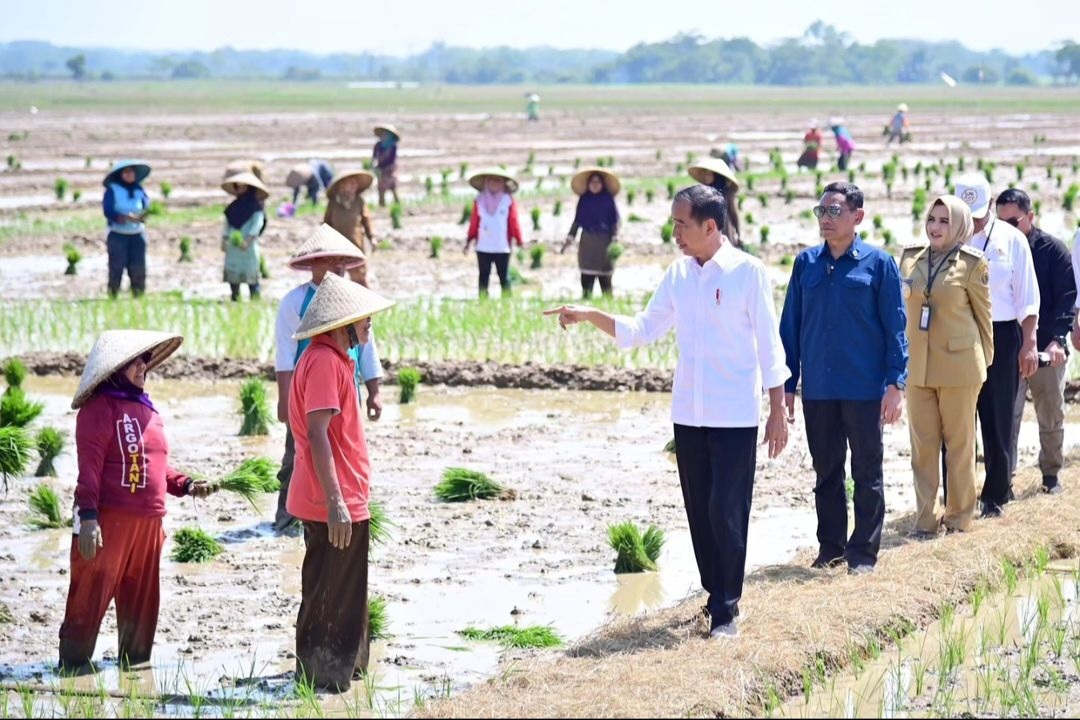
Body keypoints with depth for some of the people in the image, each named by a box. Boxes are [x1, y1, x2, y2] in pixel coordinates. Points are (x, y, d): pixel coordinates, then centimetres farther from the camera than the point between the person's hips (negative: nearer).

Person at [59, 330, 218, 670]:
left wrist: (186, 485, 7)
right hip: (109, 519, -8)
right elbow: (89, 467, -16)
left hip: (149, 521, 8)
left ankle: (135, 660, 24)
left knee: (142, 597, 14)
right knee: (92, 591, -4)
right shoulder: (99, 408, -9)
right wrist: (88, 517, -23)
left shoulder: (146, 408, 17)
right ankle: (74, 660, 4)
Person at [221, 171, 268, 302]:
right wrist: (224, 239, 6)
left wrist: (248, 240, -18)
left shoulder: (255, 205, -3)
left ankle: (255, 299, -5)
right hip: (233, 244, 6)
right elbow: (227, 223, 15)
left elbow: (257, 223, -10)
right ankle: (234, 298, 10)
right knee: (232, 272, 4)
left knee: (250, 272, -7)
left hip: (248, 244, -6)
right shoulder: (234, 206, 14)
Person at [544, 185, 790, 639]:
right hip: (688, 413, 6)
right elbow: (643, 330, 11)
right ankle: (716, 595, 20)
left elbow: (769, 344, -7)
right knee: (699, 511, 9)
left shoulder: (748, 272, -9)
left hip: (735, 415, -6)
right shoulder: (678, 274, 7)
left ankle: (726, 610, 0)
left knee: (726, 512, -6)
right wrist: (590, 317, -2)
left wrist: (778, 411, -7)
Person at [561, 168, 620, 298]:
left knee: (605, 278, -1)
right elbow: (577, 221, 10)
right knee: (586, 278, 0)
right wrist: (570, 238, 5)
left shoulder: (608, 200, -2)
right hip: (587, 243, 2)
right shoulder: (584, 200, 6)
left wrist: (614, 239, -10)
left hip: (604, 242, -2)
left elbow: (614, 222, -1)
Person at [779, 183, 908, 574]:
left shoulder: (878, 263, -3)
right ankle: (830, 547, 21)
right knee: (826, 472, 11)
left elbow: (895, 327, -3)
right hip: (817, 389, 3)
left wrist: (895, 384, -9)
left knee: (867, 472, 5)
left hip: (865, 389, -3)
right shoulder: (806, 263, 6)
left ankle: (863, 552, 12)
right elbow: (790, 326, 9)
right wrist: (786, 385, 7)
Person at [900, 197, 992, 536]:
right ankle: (925, 519, 10)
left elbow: (983, 314, 2)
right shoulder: (910, 258, 8)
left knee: (959, 442, 5)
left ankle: (958, 517, 15)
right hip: (917, 365, 4)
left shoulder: (972, 263, -4)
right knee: (922, 444, 4)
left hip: (958, 364, -4)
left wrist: (985, 359, 6)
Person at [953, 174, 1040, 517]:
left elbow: (1027, 298, 3)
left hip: (1001, 337, -1)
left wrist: (1029, 344, -3)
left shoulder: (1011, 240, 2)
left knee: (998, 421, 5)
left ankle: (996, 495, 16)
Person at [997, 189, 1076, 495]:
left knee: (1051, 415, 9)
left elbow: (1067, 297, -6)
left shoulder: (1053, 249, -3)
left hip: (1047, 348, -1)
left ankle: (1051, 473, 23)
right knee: (1006, 415, -2)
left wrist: (1058, 338, -18)